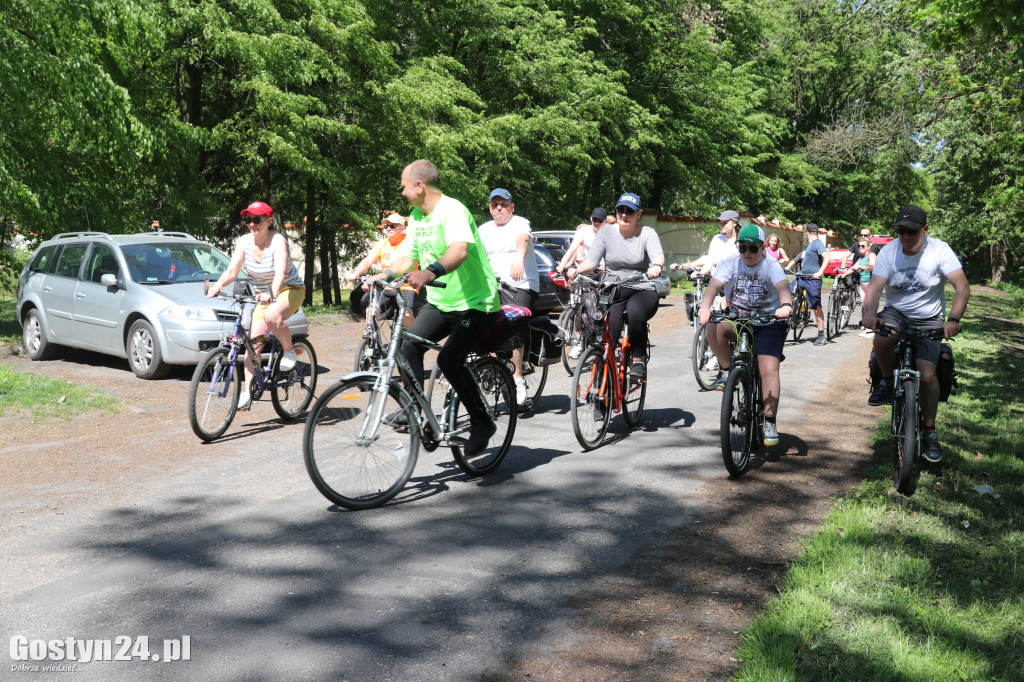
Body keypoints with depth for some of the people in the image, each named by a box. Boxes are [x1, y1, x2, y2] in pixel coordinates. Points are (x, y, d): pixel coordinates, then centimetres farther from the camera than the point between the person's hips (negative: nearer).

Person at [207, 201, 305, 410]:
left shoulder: (278, 241, -21)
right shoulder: (244, 242, -5)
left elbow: (280, 272, -36)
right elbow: (232, 271, -13)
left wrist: (272, 294, -54)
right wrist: (217, 286, -33)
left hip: (290, 290, -6)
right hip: (264, 295, 6)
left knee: (272, 316, -38)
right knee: (253, 342, -5)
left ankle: (289, 351, -11)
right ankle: (248, 391, 1)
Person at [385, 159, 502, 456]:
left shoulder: (452, 210, -19)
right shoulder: (417, 217, 10)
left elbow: (459, 251, -37)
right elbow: (407, 256, 12)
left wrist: (430, 272, -54)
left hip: (475, 302, -8)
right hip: (440, 301, 8)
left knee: (449, 360, -21)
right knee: (409, 345, -11)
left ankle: (482, 423, -4)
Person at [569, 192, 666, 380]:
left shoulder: (647, 233, 2)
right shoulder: (606, 232, 6)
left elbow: (658, 255, -18)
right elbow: (591, 262, -4)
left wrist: (657, 266, -43)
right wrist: (576, 270, -27)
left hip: (642, 291, -1)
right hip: (612, 292, 1)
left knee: (634, 311, -36)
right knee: (607, 337, -21)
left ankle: (639, 361, -20)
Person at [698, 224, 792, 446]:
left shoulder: (771, 266, -10)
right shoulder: (730, 263, -5)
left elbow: (783, 287, -30)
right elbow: (714, 285, -22)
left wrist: (786, 305, -53)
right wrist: (705, 306, -44)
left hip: (768, 322, -2)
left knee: (769, 370, -16)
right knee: (714, 328, -31)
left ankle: (770, 423, -8)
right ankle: (727, 371, -9)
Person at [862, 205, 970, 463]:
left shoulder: (939, 250, -11)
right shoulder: (888, 251, -8)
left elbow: (962, 287, -18)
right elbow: (874, 287, -17)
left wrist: (953, 320, -35)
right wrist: (870, 313, -39)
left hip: (928, 319, -1)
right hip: (896, 312, 1)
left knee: (927, 374, -16)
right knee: (881, 340, -34)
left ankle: (929, 432, 5)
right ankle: (888, 382, -3)